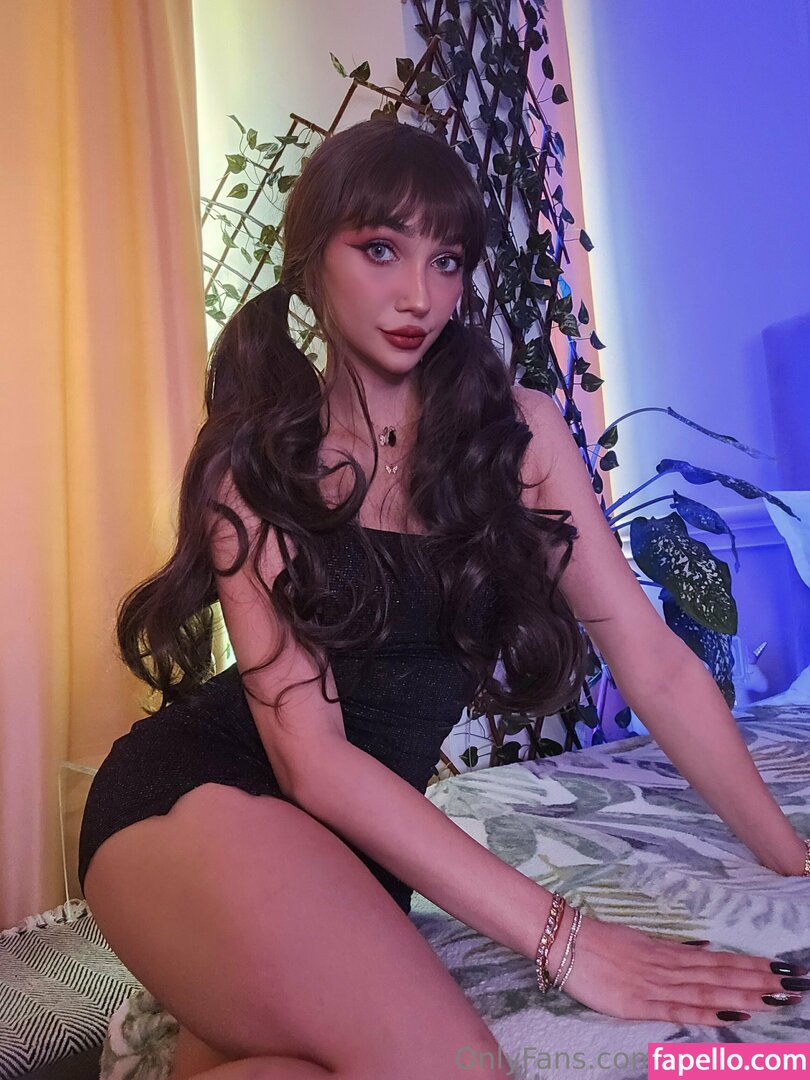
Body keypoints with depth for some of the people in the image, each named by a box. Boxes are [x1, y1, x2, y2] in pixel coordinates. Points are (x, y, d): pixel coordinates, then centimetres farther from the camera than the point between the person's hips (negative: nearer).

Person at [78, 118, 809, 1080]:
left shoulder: (518, 432, 3)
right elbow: (310, 752, -16)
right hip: (202, 800, -3)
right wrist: (559, 935, -22)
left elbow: (656, 665, 0)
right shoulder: (255, 459, -7)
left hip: (359, 841, 4)